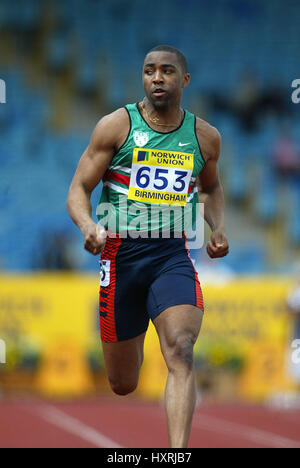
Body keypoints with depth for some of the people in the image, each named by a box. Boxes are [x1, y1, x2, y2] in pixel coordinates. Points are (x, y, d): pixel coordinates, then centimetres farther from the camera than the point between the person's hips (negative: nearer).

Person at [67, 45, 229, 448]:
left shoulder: (205, 137, 7)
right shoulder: (116, 126, -2)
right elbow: (78, 190, -1)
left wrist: (218, 229, 8)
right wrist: (89, 226, -22)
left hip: (173, 254, 1)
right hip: (120, 252, -1)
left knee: (181, 353, -25)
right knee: (123, 386, 9)